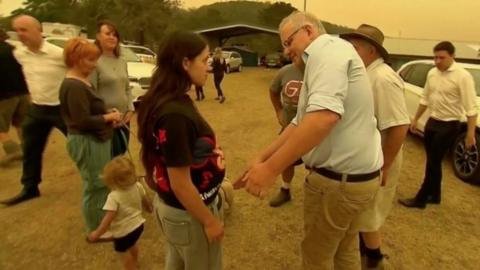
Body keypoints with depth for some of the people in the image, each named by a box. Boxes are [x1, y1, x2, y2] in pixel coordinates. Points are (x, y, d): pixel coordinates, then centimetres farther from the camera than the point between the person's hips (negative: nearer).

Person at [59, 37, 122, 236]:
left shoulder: (82, 82, 10)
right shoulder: (74, 87, -21)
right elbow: (83, 121, -25)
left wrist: (107, 115, 2)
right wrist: (108, 117, -13)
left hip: (95, 140, 11)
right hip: (87, 143, -11)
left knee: (103, 184, 22)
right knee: (95, 186, 3)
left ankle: (103, 222, 41)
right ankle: (96, 230, 21)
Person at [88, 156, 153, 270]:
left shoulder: (114, 196, -29)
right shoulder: (137, 186, -11)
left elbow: (108, 218, -30)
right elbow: (146, 201, 5)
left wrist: (97, 233, -20)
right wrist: (149, 208, 25)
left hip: (124, 231, -7)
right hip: (138, 225, 7)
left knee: (124, 252, 21)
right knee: (133, 244, 36)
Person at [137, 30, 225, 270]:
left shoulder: (168, 102, -2)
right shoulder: (175, 114, -31)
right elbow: (181, 185, -27)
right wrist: (210, 221, -14)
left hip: (171, 206, 8)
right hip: (188, 214, -8)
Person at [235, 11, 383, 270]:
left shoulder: (327, 47, -15)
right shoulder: (325, 56, 17)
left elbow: (324, 115, -33)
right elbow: (300, 123, 14)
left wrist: (271, 168, -29)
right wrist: (261, 158, 9)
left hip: (337, 179, -10)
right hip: (354, 174, 10)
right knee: (344, 249, 27)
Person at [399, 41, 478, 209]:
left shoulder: (462, 76, -16)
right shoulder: (432, 73, 5)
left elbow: (471, 107, -17)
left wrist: (470, 134, -20)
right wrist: (415, 119, 15)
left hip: (449, 126, -7)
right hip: (432, 122, 7)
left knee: (433, 163, -1)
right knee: (433, 162, 14)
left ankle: (420, 199, 10)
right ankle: (434, 195, 29)